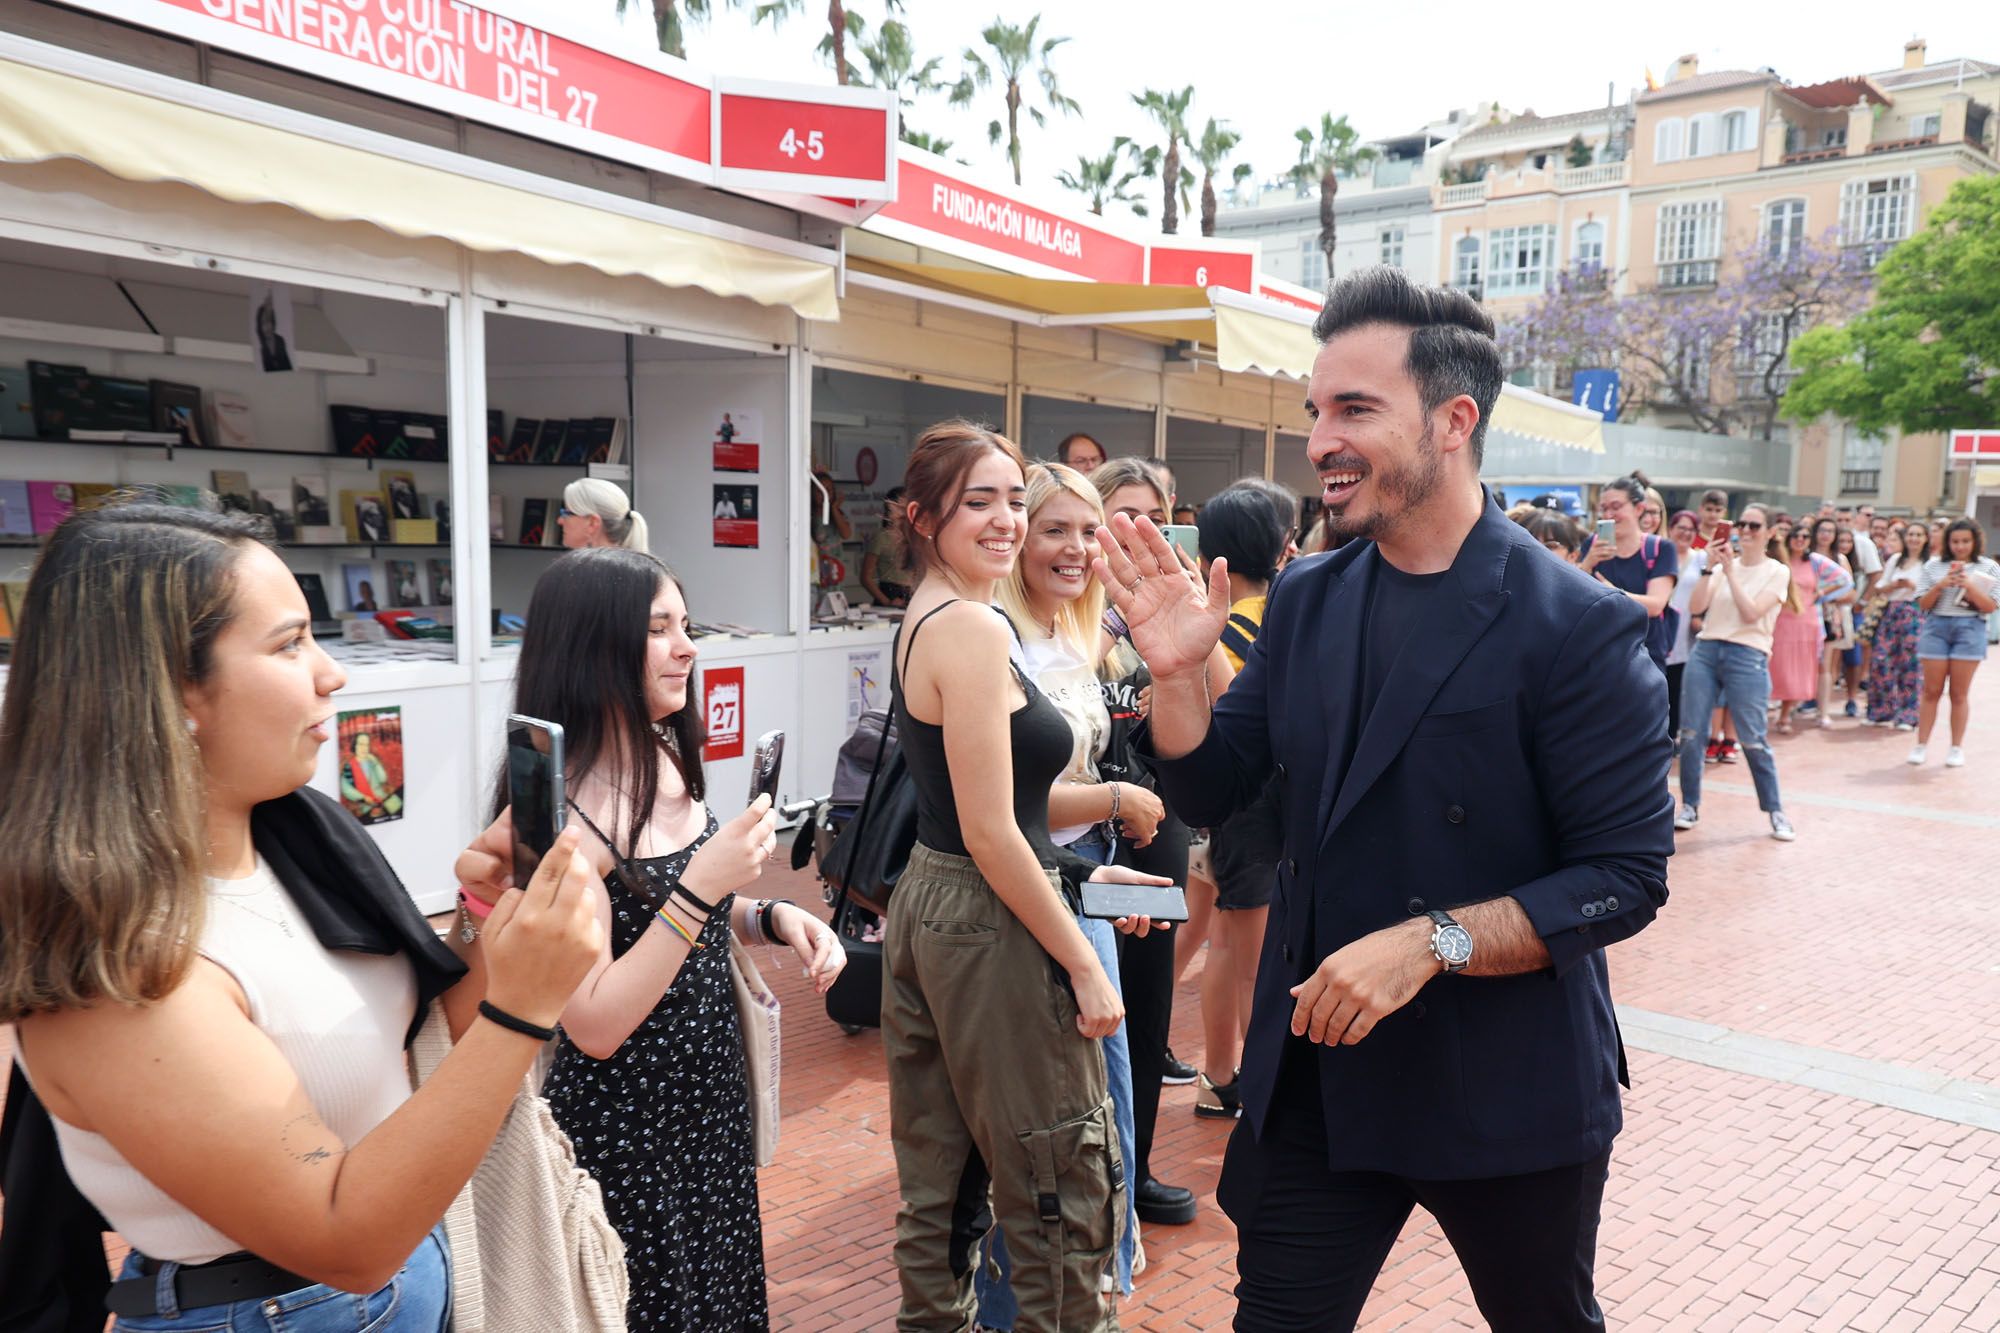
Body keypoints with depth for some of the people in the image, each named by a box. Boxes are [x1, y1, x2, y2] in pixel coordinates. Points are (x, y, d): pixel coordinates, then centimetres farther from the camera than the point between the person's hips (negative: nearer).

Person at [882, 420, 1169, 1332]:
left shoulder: (924, 619, 11)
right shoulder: (975, 628, -18)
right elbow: (990, 832, -21)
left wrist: (1077, 872, 14)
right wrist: (1084, 965, -15)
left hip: (924, 905, 10)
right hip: (991, 928, -9)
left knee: (939, 1185, 19)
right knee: (1071, 1186, 7)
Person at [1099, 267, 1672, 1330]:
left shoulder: (1579, 628, -16)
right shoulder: (1304, 603, 0)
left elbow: (1627, 876, -16)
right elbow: (1209, 793, 3)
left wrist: (1430, 941, -27)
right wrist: (1179, 668, -14)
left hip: (1506, 1095, -3)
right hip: (1315, 1073, 4)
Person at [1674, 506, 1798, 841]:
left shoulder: (1778, 572, 2)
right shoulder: (1723, 564, 11)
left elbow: (1751, 613, -12)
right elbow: (1695, 608, 0)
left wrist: (1730, 571, -11)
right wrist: (1709, 568, -8)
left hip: (1747, 657, -3)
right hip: (1705, 651, 4)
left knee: (1753, 740, -2)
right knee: (1690, 733, 1)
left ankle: (1776, 811, 13)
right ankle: (1690, 806, 13)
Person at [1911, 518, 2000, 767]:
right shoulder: (1933, 566, 6)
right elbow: (1923, 604, 4)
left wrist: (1969, 585, -15)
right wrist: (1941, 585, -11)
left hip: (1970, 628, -1)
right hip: (1936, 626, 1)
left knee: (1959, 693, 3)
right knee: (1931, 691, 2)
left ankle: (1957, 748, 10)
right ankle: (1921, 745, 7)